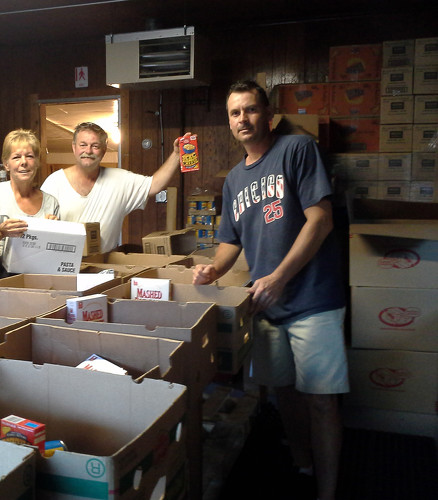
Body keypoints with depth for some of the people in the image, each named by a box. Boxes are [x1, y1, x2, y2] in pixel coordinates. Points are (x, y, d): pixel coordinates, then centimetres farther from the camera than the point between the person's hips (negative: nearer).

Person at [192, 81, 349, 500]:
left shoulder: (297, 149, -6)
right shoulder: (234, 178, 15)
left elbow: (320, 220, -14)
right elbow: (232, 240, 20)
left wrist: (278, 278, -19)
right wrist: (214, 269, -2)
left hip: (311, 301, -6)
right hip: (264, 303, 7)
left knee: (320, 399, 1)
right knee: (283, 388, 17)